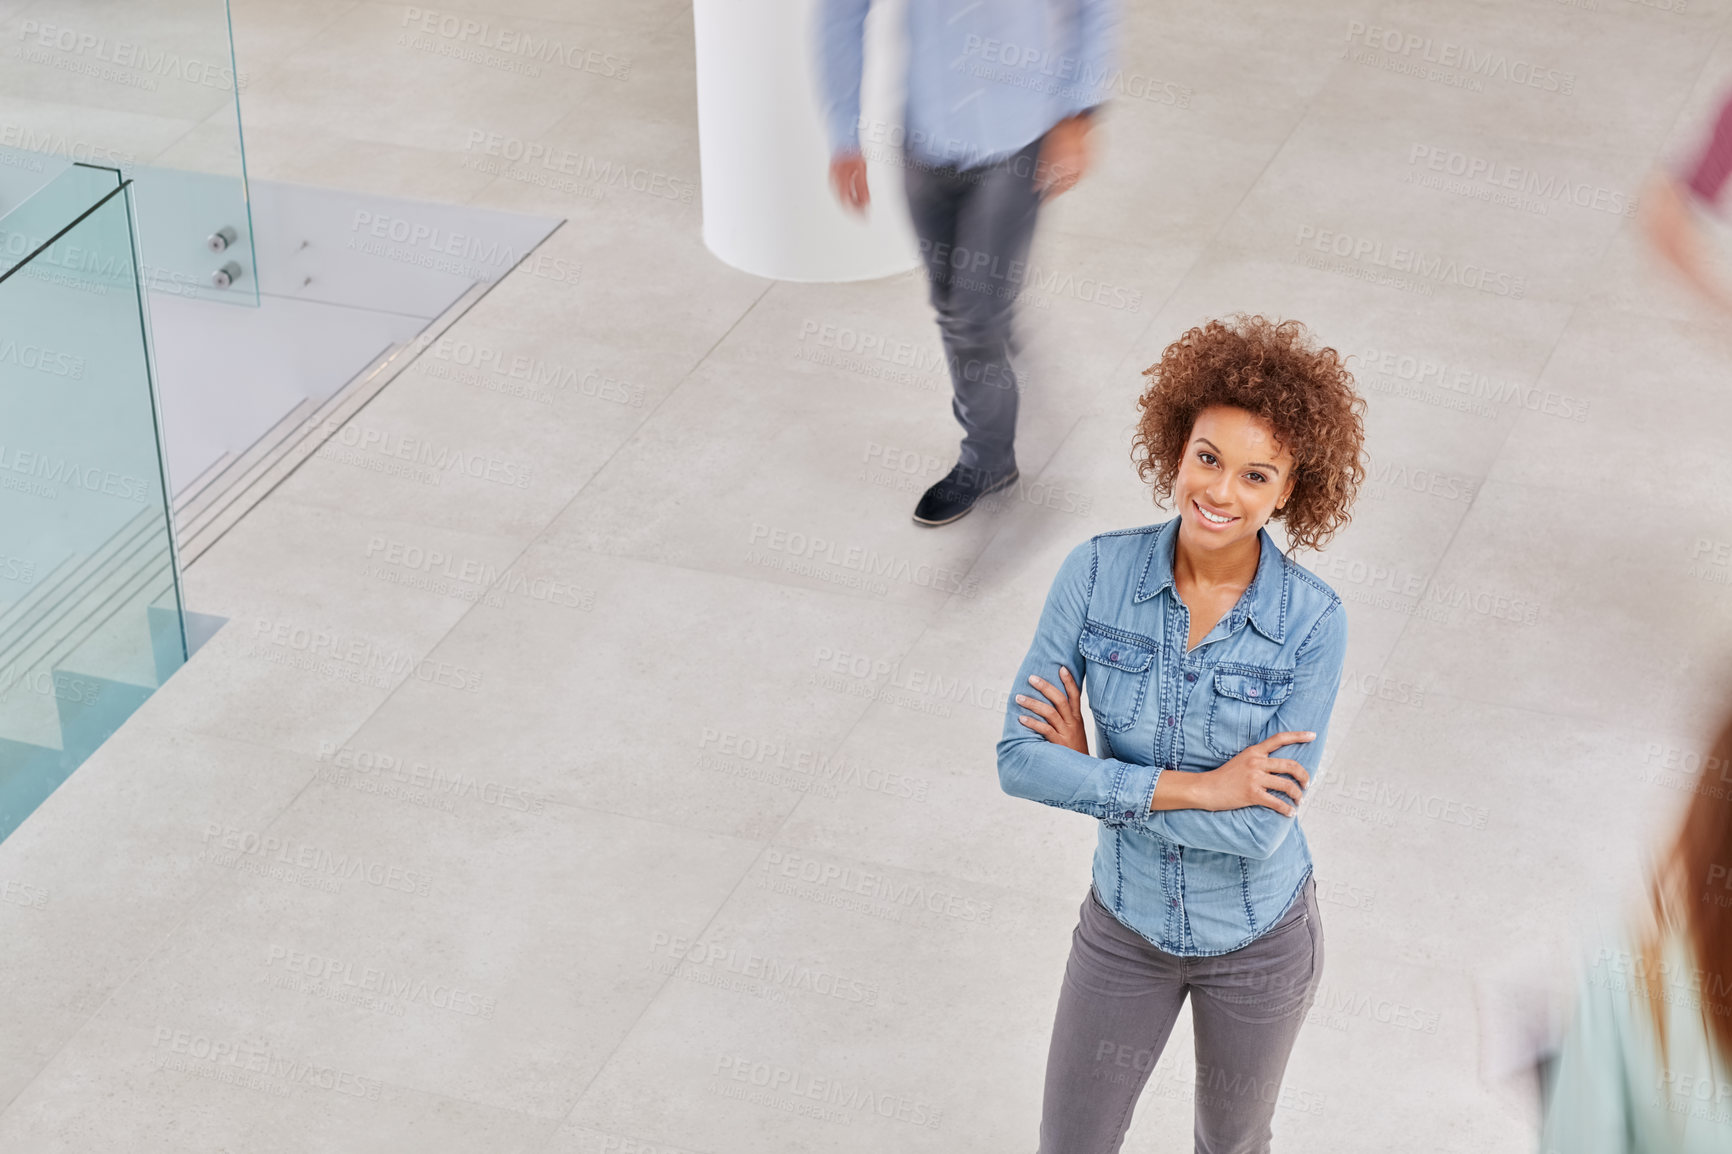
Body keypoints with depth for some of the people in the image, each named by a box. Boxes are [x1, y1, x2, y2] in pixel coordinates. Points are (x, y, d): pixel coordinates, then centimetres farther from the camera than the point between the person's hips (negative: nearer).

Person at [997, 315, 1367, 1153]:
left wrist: (1094, 772, -21)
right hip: (1128, 925, 1)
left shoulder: (1311, 623, -23)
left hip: (1258, 939, -1)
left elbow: (1260, 828, -26)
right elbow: (1020, 760, -20)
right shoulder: (1097, 574, -18)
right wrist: (1194, 787, -26)